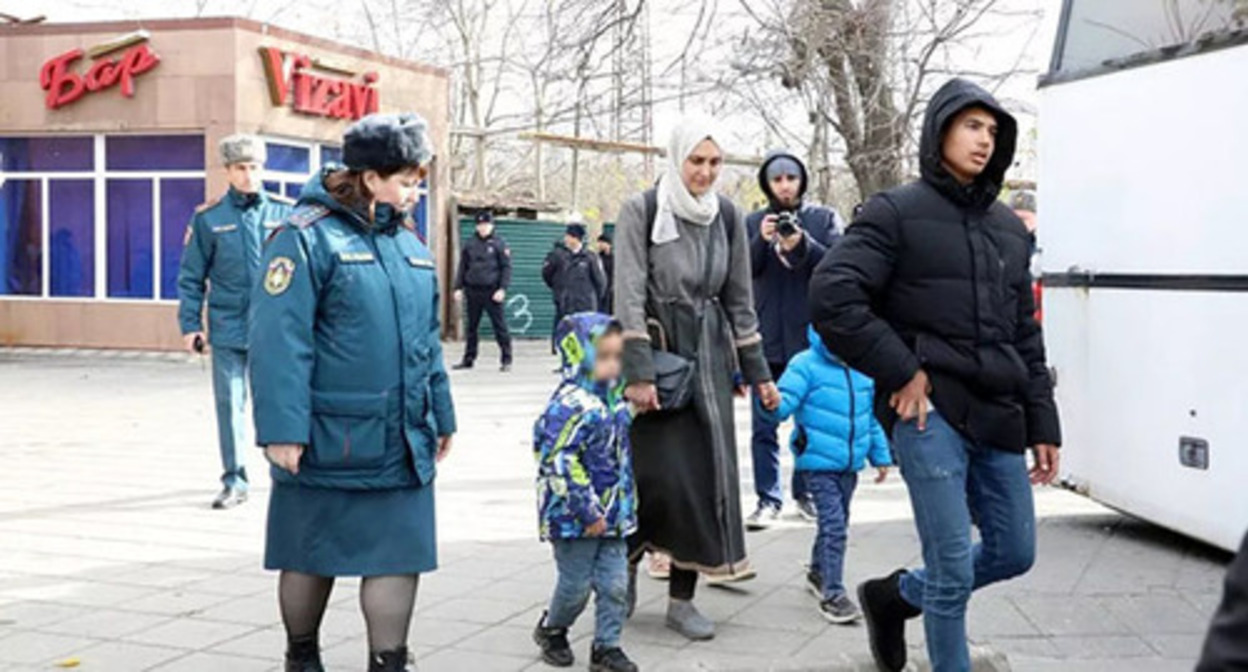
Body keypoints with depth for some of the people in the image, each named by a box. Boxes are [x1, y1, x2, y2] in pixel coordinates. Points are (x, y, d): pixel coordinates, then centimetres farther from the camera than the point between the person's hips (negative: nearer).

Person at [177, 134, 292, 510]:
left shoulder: (284, 214, 4)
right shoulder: (208, 218, 3)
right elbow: (191, 277, 5)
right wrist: (190, 324, -1)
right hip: (228, 328, 0)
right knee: (230, 403, 3)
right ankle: (234, 480, 13)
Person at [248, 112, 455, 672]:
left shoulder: (407, 243, 12)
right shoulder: (308, 236, -11)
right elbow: (279, 341, -16)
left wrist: (441, 415, 18)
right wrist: (282, 428, -20)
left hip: (402, 444, 6)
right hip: (327, 440, -5)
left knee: (398, 553, 5)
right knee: (311, 552, 11)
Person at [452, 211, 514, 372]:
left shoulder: (499, 243, 0)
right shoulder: (470, 244, 10)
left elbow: (506, 267, -2)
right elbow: (462, 266, 14)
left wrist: (502, 289, -11)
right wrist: (458, 287, 7)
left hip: (492, 291, -4)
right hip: (473, 291, 4)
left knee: (499, 326, -2)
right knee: (471, 327, 9)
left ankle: (506, 360, 3)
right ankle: (468, 359, 17)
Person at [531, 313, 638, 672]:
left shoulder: (614, 397, 7)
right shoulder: (570, 404, -21)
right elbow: (559, 462, -24)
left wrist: (627, 501, 20)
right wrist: (587, 511, -20)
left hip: (612, 514, 7)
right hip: (573, 517, -7)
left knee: (615, 583, 6)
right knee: (576, 585, 6)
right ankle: (551, 629, 33)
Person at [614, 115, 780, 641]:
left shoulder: (727, 217, 6)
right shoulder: (641, 211, -7)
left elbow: (740, 300, 11)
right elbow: (629, 296, -13)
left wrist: (758, 372, 9)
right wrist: (638, 373, -19)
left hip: (708, 358, 4)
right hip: (654, 355, -4)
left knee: (704, 474, 2)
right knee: (656, 474, -7)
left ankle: (682, 598, 11)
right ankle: (628, 558, 22)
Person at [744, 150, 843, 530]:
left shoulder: (824, 219, 6)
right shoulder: (754, 223, 8)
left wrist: (803, 246, -21)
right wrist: (762, 241, -19)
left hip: (810, 336, 0)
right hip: (767, 338, 1)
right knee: (764, 426, 1)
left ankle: (806, 492, 20)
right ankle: (768, 500, 8)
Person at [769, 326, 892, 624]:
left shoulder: (864, 370, 9)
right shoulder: (806, 365, -9)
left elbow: (873, 417, 18)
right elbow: (784, 402, -18)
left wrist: (881, 456, 22)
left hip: (849, 465, 7)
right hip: (818, 463, -7)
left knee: (836, 523, 19)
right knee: (834, 525, -13)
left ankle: (818, 573, 41)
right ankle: (832, 594, -6)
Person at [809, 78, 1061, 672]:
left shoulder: (1008, 228, 16)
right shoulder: (896, 213, -3)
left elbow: (1026, 334, 19)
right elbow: (831, 297, -13)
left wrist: (1043, 425, 14)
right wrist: (899, 371, -13)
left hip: (997, 415, 7)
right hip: (928, 411, -7)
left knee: (1015, 552, 12)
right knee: (954, 567, -5)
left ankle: (895, 595, 32)